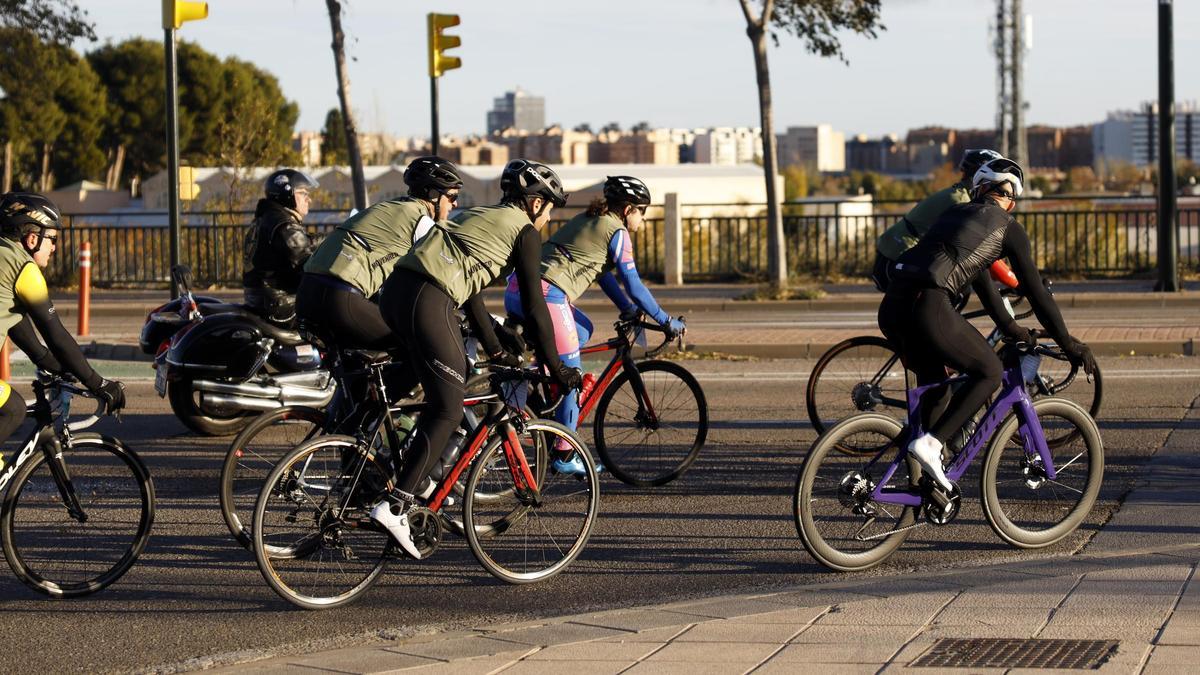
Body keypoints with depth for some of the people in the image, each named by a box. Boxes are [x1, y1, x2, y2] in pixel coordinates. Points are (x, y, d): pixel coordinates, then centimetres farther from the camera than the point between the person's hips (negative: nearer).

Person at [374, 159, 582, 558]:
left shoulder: (478, 217, 30)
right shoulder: (524, 231, 6)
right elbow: (534, 306, 4)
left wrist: (496, 351, 36)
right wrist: (555, 367, 12)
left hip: (395, 290, 8)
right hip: (427, 303, -8)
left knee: (450, 383, 26)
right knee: (449, 410, -2)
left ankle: (405, 460, 18)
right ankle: (394, 506, -9)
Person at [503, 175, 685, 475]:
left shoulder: (586, 220, 26)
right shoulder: (617, 232, 1)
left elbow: (603, 272, 33)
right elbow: (633, 285, 1)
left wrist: (628, 309, 34)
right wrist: (666, 321, 9)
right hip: (545, 295, -8)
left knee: (583, 330, 28)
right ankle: (566, 456, 4)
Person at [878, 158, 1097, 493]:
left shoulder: (955, 212, 30)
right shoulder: (1008, 228, 11)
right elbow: (1036, 292, 13)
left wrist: (1009, 326, 49)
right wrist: (1068, 344, 22)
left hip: (892, 306, 7)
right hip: (928, 308, -7)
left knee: (933, 380, 27)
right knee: (989, 372, 12)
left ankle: (927, 481, 28)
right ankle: (931, 443, -3)